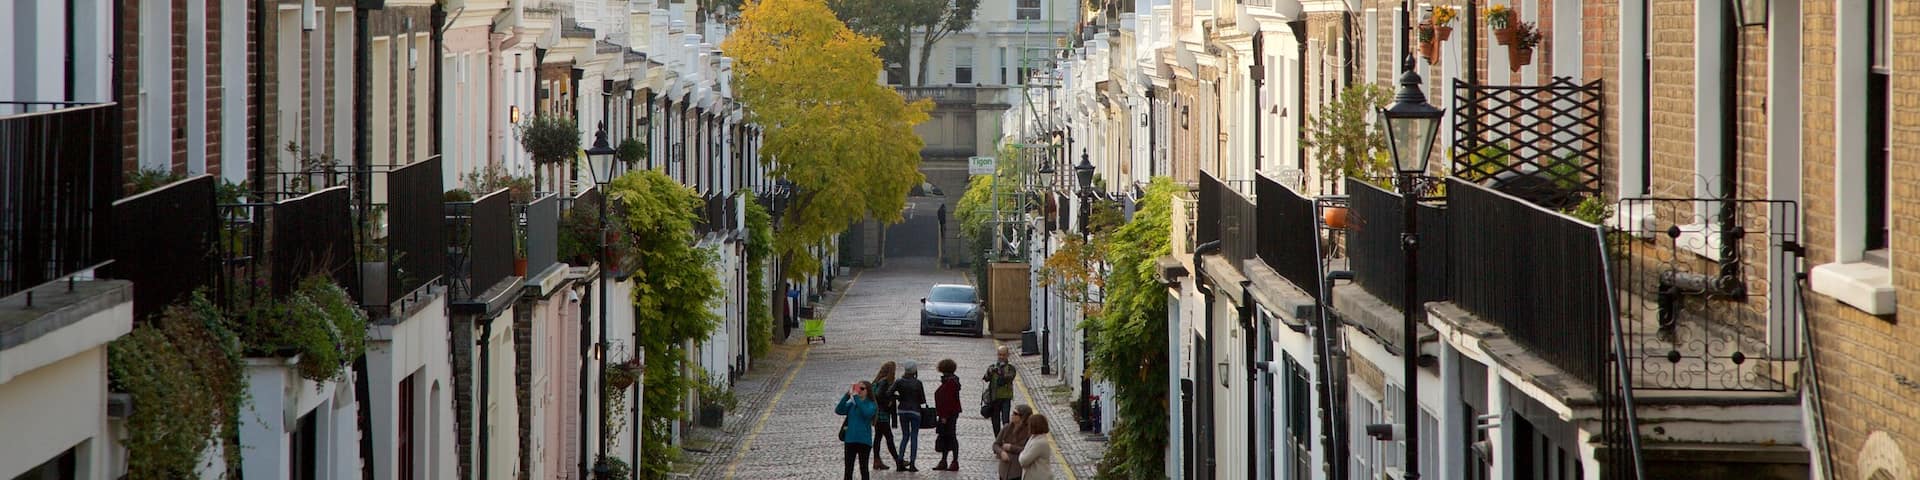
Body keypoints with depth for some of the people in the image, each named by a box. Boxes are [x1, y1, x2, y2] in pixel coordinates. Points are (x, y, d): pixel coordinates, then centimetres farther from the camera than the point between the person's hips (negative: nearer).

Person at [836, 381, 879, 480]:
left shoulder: (871, 404, -3)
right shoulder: (851, 404, 8)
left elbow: (866, 412, -24)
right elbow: (838, 410, -6)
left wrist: (856, 397, -25)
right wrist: (847, 395, -15)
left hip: (864, 441, -4)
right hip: (850, 439, 4)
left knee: (863, 469, 3)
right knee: (848, 470, 5)